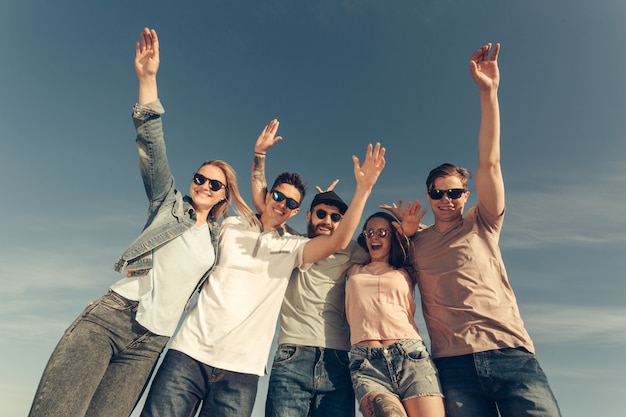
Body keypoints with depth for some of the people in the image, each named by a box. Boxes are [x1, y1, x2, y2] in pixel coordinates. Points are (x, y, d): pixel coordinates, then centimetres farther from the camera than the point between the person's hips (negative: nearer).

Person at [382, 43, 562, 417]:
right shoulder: (416, 242, 14)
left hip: (511, 353, 0)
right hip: (454, 363, 1)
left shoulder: (482, 226, 10)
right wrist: (403, 230, 8)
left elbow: (489, 163, 1)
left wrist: (488, 92, -3)